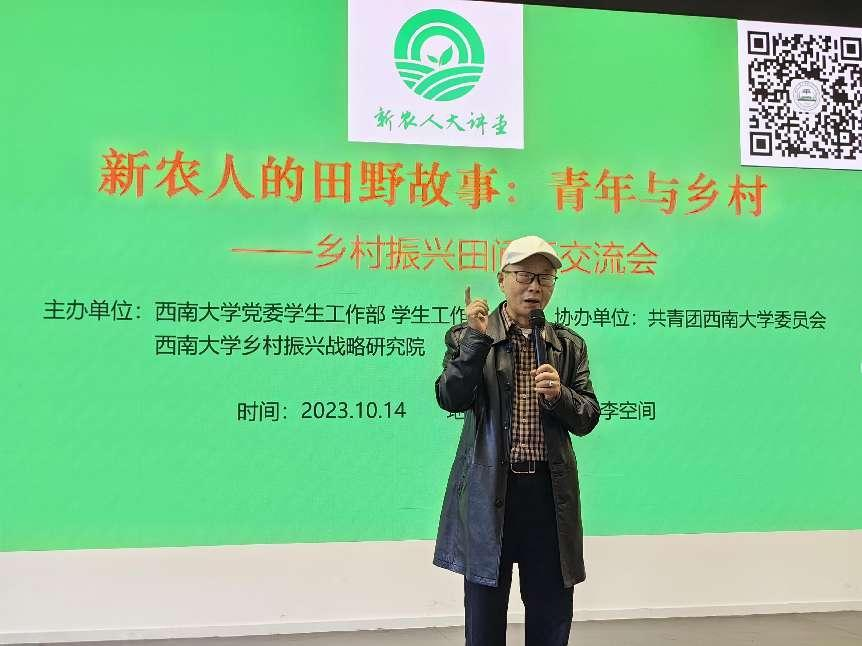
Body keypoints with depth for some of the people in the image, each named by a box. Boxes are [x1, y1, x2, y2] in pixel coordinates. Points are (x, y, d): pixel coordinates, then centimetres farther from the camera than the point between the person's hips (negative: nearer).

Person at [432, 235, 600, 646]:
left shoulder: (568, 346, 9)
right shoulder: (468, 338, 1)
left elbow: (587, 419, 5)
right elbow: (450, 399, -12)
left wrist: (559, 394, -14)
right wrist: (478, 338, -18)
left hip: (549, 492, 2)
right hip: (489, 492, -2)